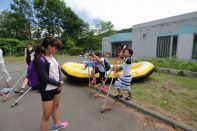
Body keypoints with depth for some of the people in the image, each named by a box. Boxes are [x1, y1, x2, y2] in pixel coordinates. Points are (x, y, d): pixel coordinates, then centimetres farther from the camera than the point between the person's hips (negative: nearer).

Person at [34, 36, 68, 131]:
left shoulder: (52, 57, 1)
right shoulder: (40, 60, -20)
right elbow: (45, 78, -21)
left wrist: (60, 83, -8)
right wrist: (59, 83, -11)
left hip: (56, 87, 8)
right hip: (47, 90, -8)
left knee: (56, 106, 25)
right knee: (46, 115, 3)